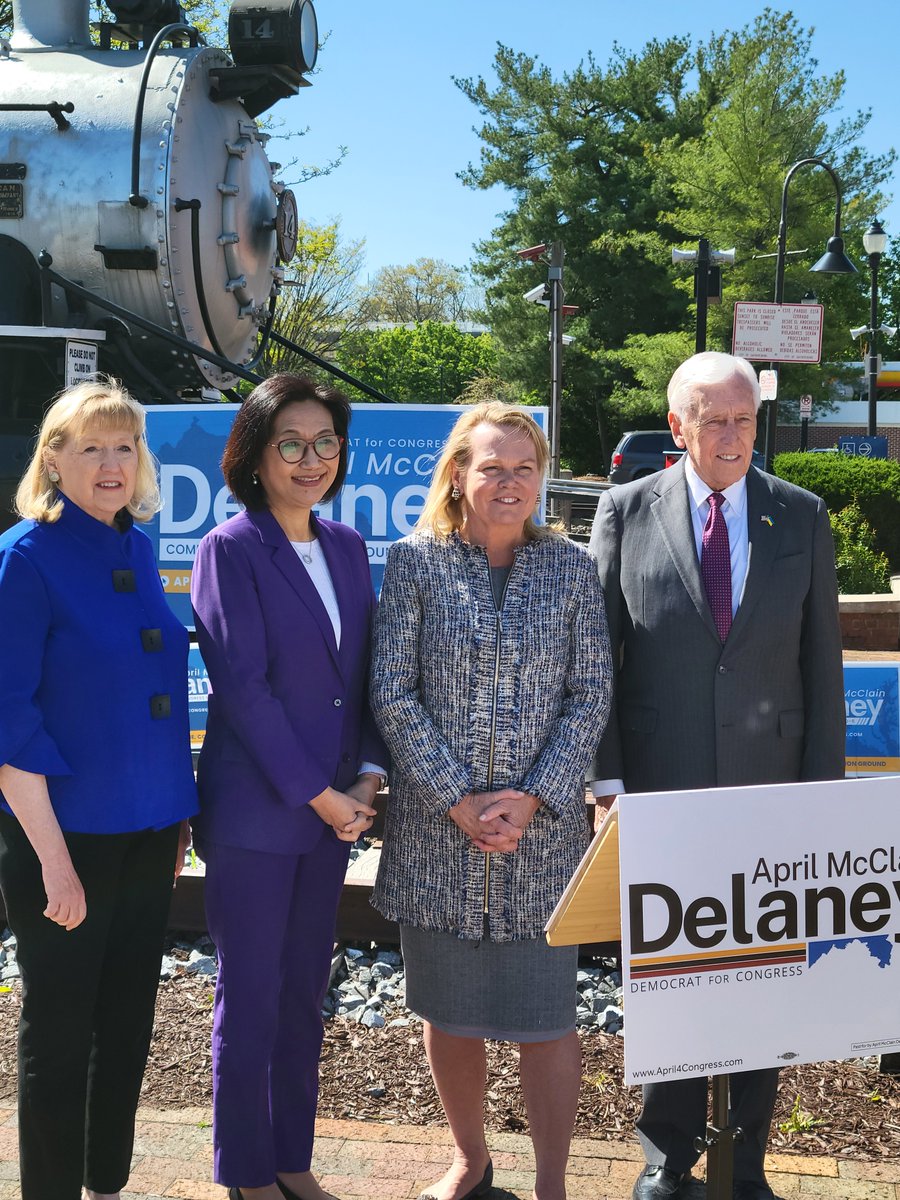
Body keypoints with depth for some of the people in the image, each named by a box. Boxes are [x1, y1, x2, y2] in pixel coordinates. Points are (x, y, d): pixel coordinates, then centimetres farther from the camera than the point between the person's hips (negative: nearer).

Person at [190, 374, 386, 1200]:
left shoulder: (347, 547, 9)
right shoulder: (230, 550, -10)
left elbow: (364, 673, 11)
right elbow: (243, 686, -15)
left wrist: (368, 774, -3)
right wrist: (318, 796, -14)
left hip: (332, 810, 6)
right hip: (253, 812, -6)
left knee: (304, 994, 15)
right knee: (251, 1000, 5)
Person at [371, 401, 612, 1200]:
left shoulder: (571, 567, 3)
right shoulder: (415, 562, -1)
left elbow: (591, 696, 1)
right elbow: (393, 693, -4)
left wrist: (534, 798, -10)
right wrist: (457, 800, -11)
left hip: (544, 827, 0)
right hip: (436, 828, 0)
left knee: (545, 1009, 4)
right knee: (448, 1006, 13)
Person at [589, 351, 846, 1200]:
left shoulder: (801, 517, 3)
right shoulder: (626, 512, -1)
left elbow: (822, 663, 4)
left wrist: (823, 790, 0)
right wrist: (605, 776, -6)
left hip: (768, 785, 1)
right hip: (659, 788, -1)